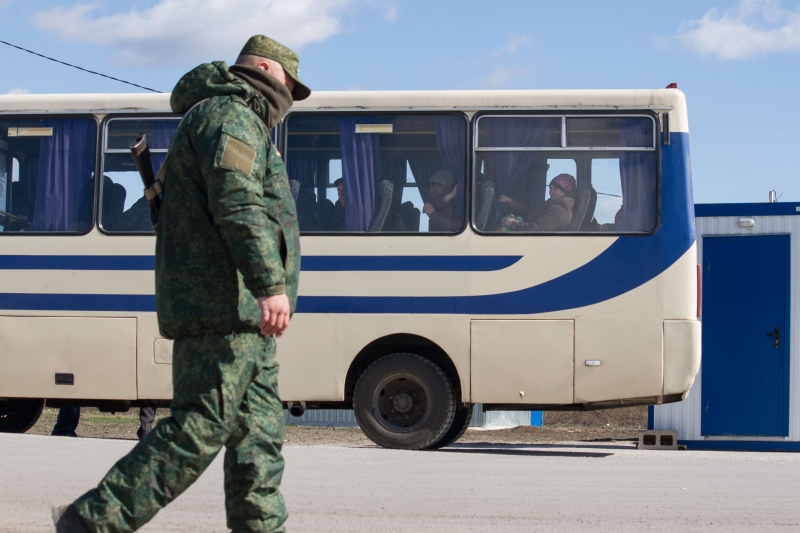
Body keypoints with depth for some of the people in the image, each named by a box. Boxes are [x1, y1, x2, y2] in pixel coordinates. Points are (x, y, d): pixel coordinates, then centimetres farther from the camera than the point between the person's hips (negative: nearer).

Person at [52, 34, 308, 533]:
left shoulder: (239, 120, 28)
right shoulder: (228, 114, -6)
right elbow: (238, 204, -21)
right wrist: (271, 284, -29)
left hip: (241, 315, 11)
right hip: (225, 306, -11)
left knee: (259, 430, 7)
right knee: (201, 426, -14)